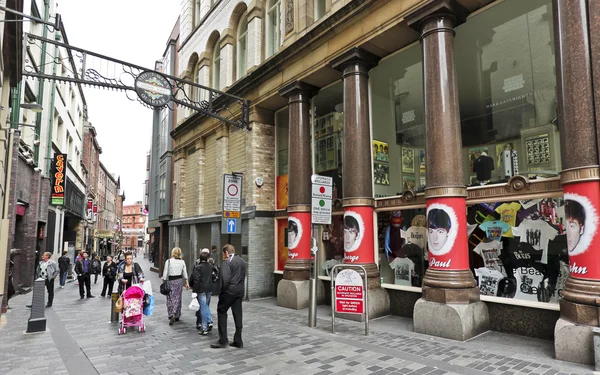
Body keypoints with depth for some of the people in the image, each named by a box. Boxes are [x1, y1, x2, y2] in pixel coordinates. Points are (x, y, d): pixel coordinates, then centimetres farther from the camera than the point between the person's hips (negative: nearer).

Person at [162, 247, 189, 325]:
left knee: (170, 298, 3)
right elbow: (185, 273, 5)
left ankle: (171, 315, -8)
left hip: (171, 281, -3)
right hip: (179, 280, 3)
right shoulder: (182, 262, 1)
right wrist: (186, 282, 12)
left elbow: (165, 273, -8)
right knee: (177, 298, 11)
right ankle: (176, 316, 10)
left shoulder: (168, 261, -9)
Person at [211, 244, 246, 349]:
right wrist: (239, 286, 13)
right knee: (238, 315, 10)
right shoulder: (242, 261, 12)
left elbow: (225, 278, -20)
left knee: (221, 312, 7)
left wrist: (223, 289, -7)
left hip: (229, 291, -7)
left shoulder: (226, 262, -12)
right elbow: (243, 276, 12)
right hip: (240, 291, 7)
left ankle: (223, 340, 8)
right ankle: (238, 341, 15)